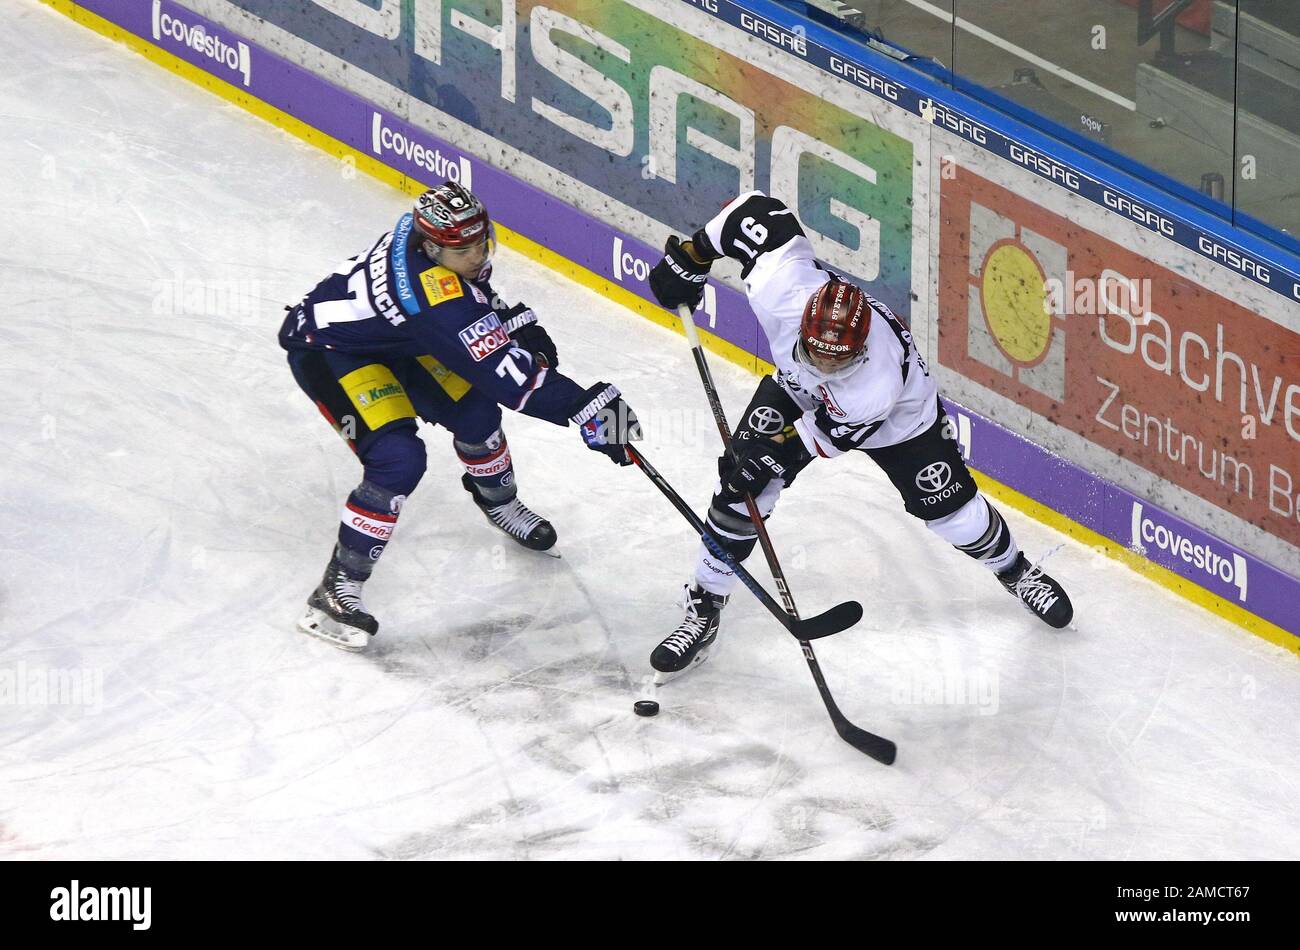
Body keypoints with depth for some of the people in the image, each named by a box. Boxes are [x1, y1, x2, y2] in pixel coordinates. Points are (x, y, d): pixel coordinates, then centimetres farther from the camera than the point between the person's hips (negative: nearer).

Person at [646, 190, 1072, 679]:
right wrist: (689, 256, -19)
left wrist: (775, 450, -28)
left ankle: (1014, 570, 36)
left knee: (951, 508, 3)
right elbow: (757, 210, -27)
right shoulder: (783, 288, -42)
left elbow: (834, 431, -27)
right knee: (741, 490, -10)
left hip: (897, 415, -3)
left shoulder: (882, 378, -46)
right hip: (796, 389, 3)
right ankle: (704, 609, 6)